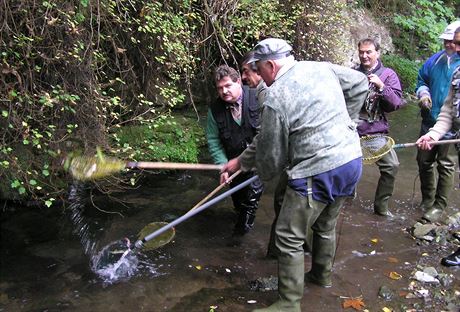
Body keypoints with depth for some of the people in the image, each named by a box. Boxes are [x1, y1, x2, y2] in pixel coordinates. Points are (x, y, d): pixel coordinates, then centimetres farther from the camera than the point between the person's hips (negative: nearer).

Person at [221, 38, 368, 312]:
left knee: (290, 238, 4)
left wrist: (265, 173, 19)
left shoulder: (275, 97, -13)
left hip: (318, 173, -8)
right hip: (353, 159, 9)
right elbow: (360, 84, 20)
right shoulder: (322, 68, 6)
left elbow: (270, 150, -5)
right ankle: (322, 275, 49)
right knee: (326, 226, 28)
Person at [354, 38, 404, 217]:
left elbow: (397, 104, -8)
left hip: (376, 132, -1)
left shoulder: (388, 75, 2)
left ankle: (381, 206, 7)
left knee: (391, 165, -10)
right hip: (351, 130, 1)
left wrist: (381, 86, -20)